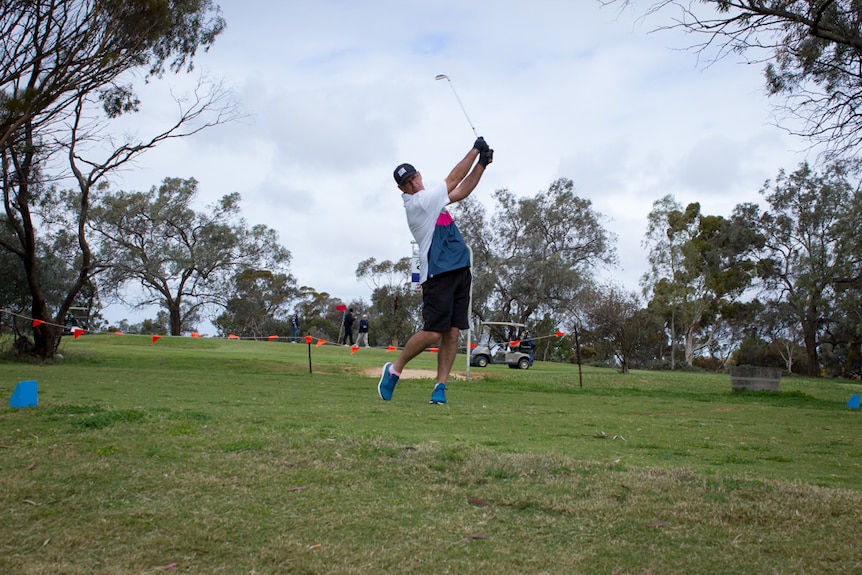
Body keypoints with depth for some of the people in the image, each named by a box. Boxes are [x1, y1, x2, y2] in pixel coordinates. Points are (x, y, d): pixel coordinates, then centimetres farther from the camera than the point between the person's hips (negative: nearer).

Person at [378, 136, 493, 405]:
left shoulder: (430, 199, 18)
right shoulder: (416, 201, -7)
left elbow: (461, 191, 22)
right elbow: (454, 180, -2)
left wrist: (482, 163, 12)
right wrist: (475, 149, 5)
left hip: (460, 271, 8)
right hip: (438, 274, -8)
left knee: (452, 332, 0)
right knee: (433, 332, -12)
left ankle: (440, 386, 2)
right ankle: (394, 369, 7)